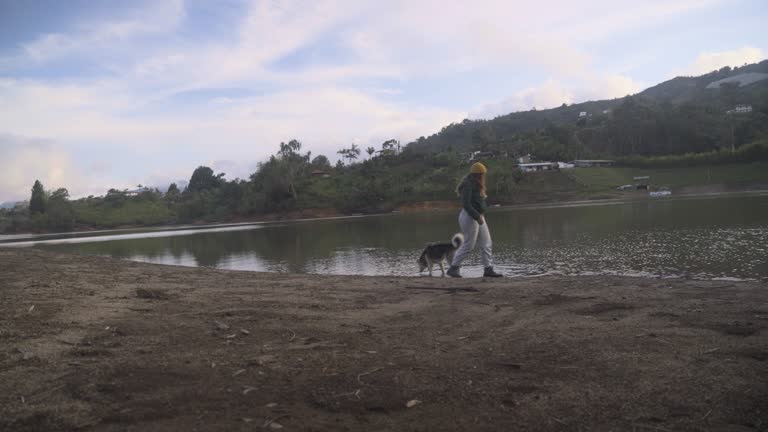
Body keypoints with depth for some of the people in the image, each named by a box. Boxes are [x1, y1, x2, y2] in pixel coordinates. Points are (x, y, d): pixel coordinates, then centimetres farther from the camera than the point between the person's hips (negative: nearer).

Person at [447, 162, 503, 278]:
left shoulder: (477, 185, 15)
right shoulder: (468, 186, -16)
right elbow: (466, 204, -23)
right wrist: (477, 217, -25)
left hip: (478, 217, 10)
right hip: (470, 217, -10)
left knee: (486, 244, 7)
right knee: (468, 245, -5)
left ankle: (488, 269, 10)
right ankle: (453, 268, 6)